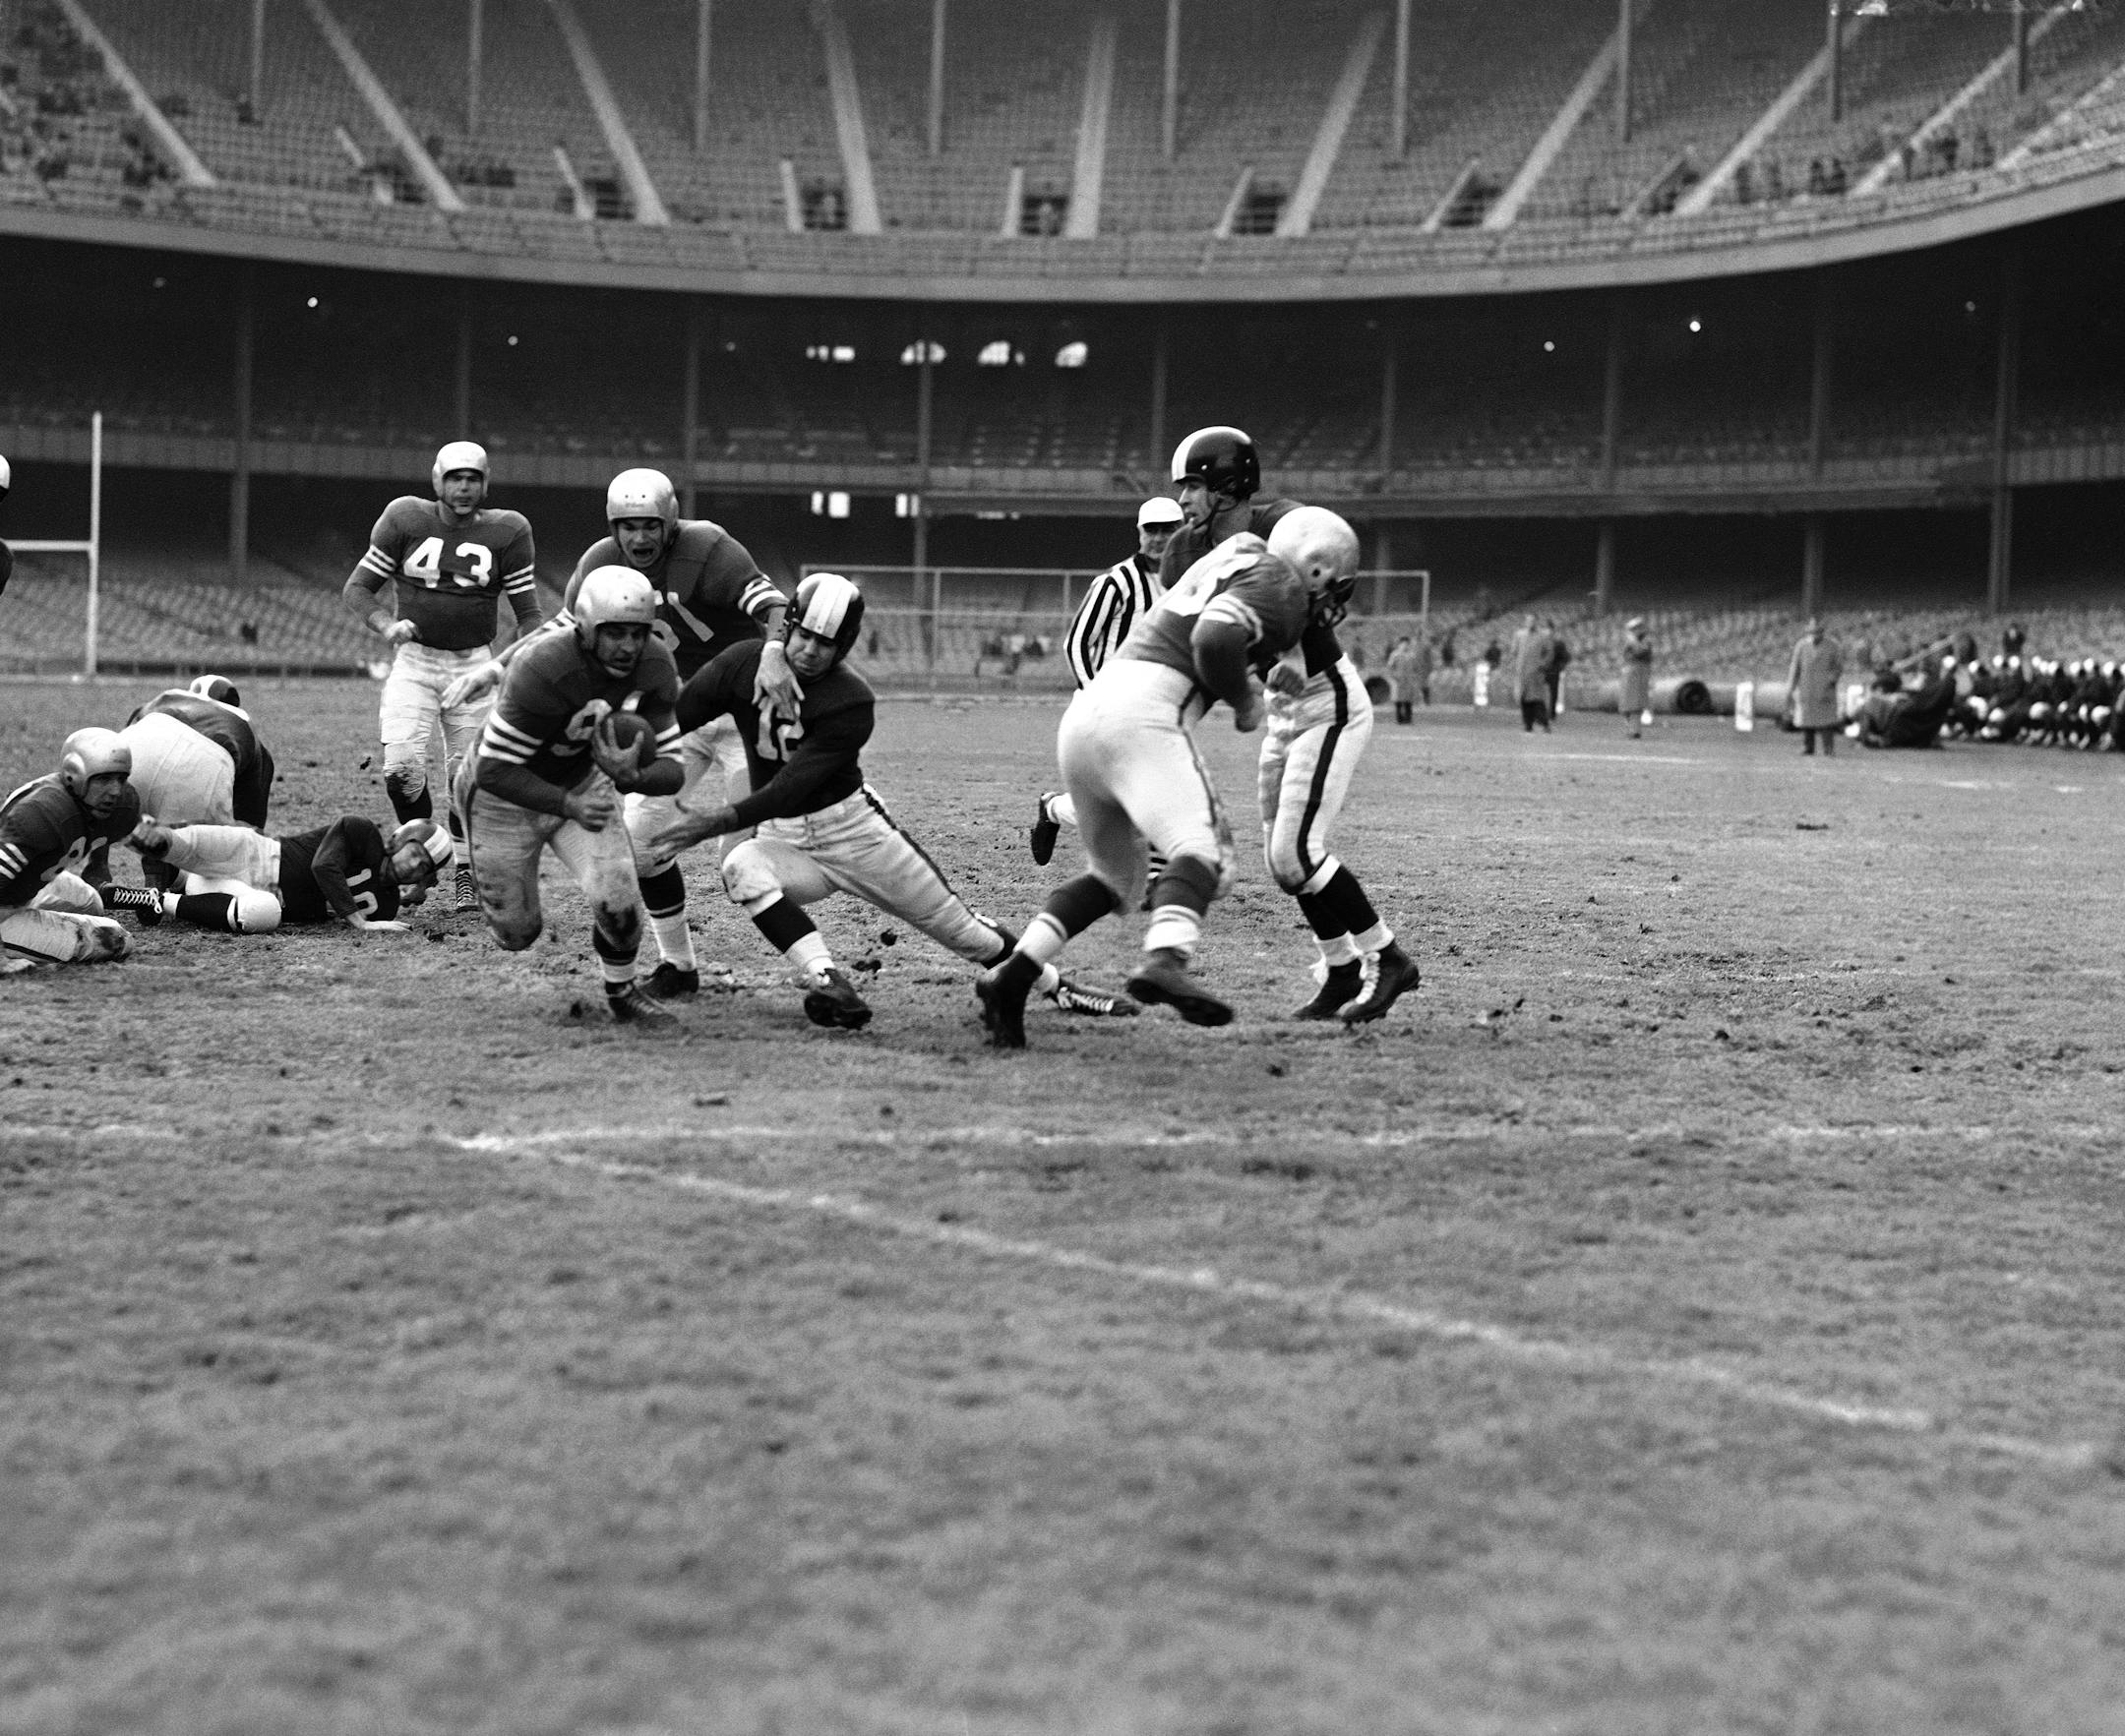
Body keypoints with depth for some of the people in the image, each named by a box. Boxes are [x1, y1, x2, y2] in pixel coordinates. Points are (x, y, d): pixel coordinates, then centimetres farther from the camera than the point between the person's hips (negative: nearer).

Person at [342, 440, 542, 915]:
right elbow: (357, 587, 3)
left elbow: (528, 613, 4)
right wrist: (386, 625, -16)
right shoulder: (406, 520, -2)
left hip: (473, 662, 1)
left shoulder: (507, 532, -2)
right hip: (413, 659, -1)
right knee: (402, 767, -17)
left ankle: (467, 874, 20)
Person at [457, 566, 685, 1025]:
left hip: (582, 782, 4)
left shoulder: (654, 668, -20)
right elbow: (495, 770, -33)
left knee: (618, 900, -16)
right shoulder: (545, 670, -37)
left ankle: (622, 993, 15)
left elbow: (671, 770, -19)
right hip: (505, 794, -4)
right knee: (517, 934, 7)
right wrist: (569, 806, -42)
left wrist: (630, 777, -40)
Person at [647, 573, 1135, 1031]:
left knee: (957, 924, 4)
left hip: (853, 828, -2)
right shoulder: (744, 664, -10)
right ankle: (828, 985, -39)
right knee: (743, 867, -33)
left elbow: (789, 790, -28)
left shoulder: (851, 703, -21)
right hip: (783, 840, 3)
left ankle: (1059, 988, 25)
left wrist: (722, 819, -38)